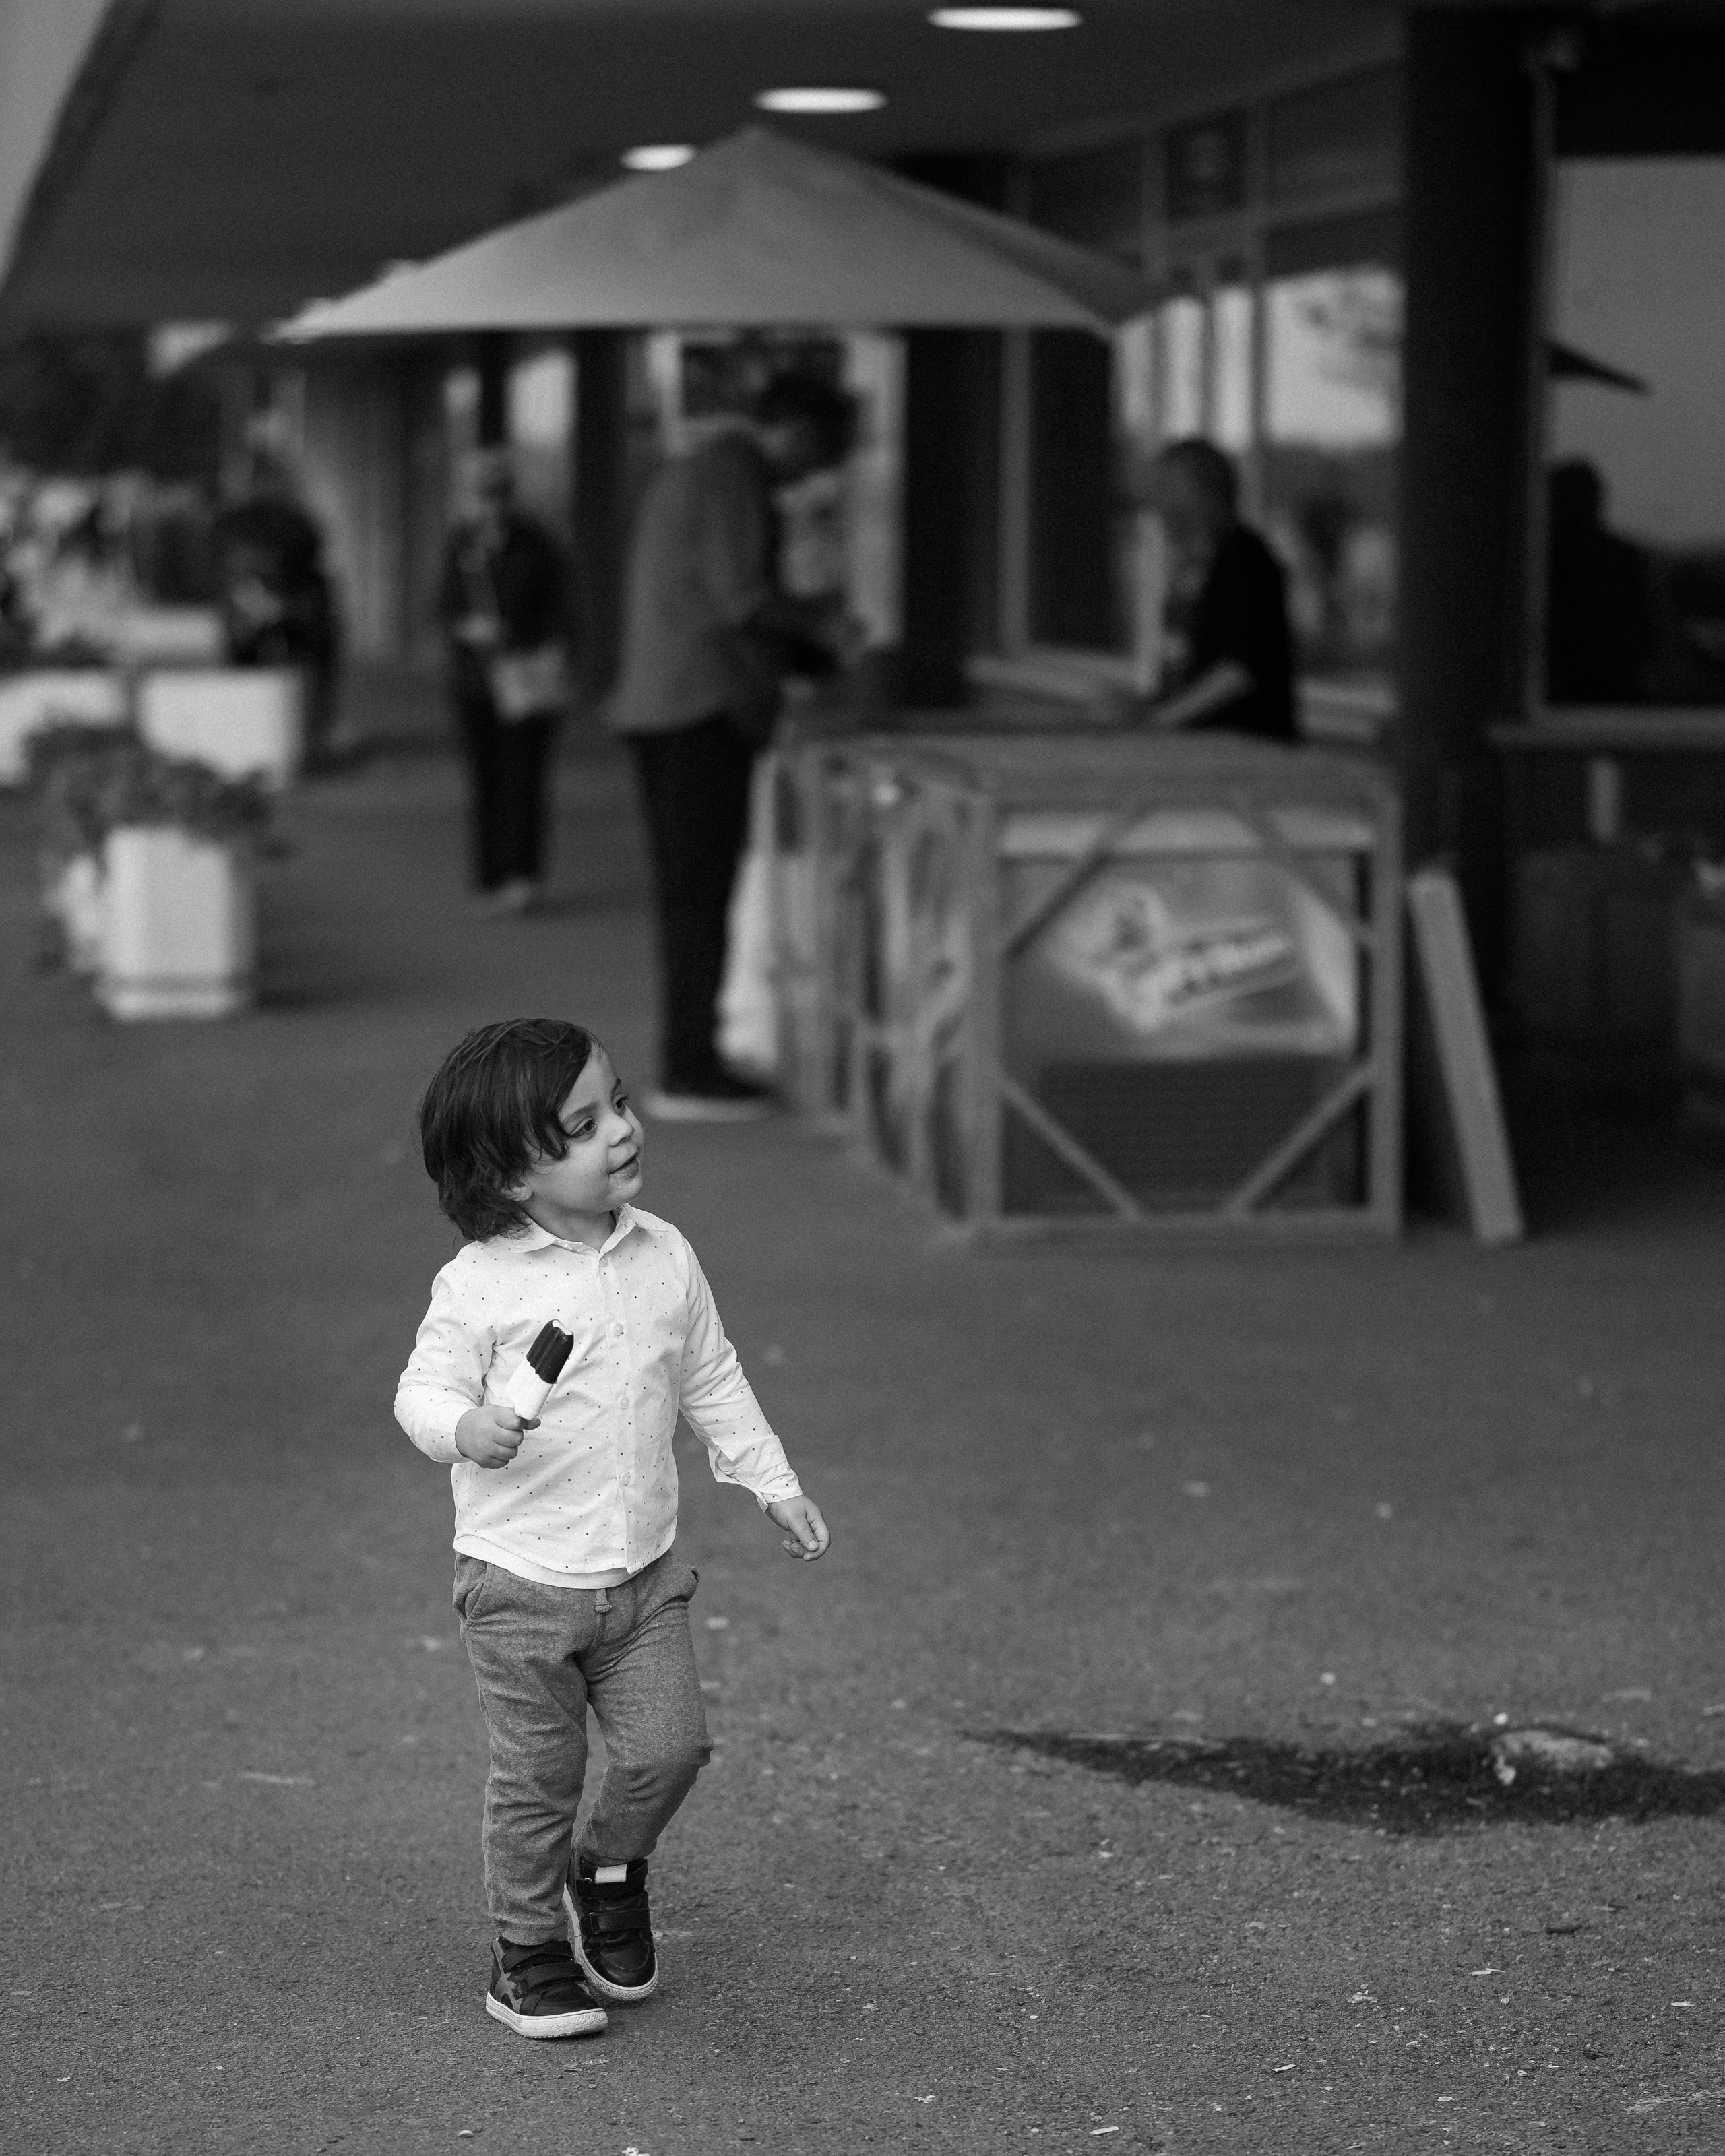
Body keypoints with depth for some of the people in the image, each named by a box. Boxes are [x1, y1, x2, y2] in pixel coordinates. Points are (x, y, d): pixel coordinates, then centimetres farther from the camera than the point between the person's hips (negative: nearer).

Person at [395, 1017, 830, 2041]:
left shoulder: (665, 1256, 0)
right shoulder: (481, 1284, -15)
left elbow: (714, 1380, 12)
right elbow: (424, 1391, -9)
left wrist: (775, 1483, 13)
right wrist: (466, 1428, -31)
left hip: (645, 1572, 4)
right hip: (521, 1581, -4)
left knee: (669, 1746, -1)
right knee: (538, 1778, 3)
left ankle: (611, 1872, 28)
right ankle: (528, 1949, 22)